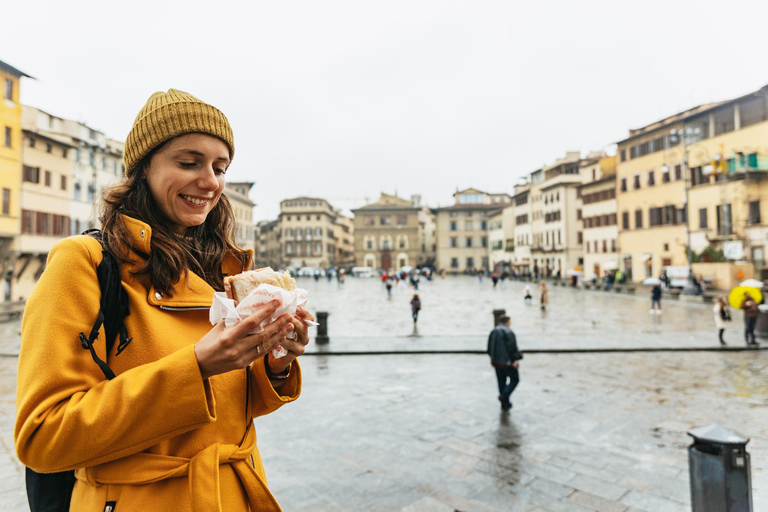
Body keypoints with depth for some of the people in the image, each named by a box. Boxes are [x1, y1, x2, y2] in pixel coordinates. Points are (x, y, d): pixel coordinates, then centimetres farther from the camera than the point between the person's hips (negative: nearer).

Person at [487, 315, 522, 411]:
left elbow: (489, 348, 12)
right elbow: (512, 347, -19)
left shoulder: (493, 332, 10)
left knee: (501, 381, 14)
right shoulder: (508, 332, -12)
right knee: (515, 379, 10)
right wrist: (515, 359, -15)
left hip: (496, 362, 7)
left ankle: (505, 404, 19)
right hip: (507, 361, -7)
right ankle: (504, 396, -7)